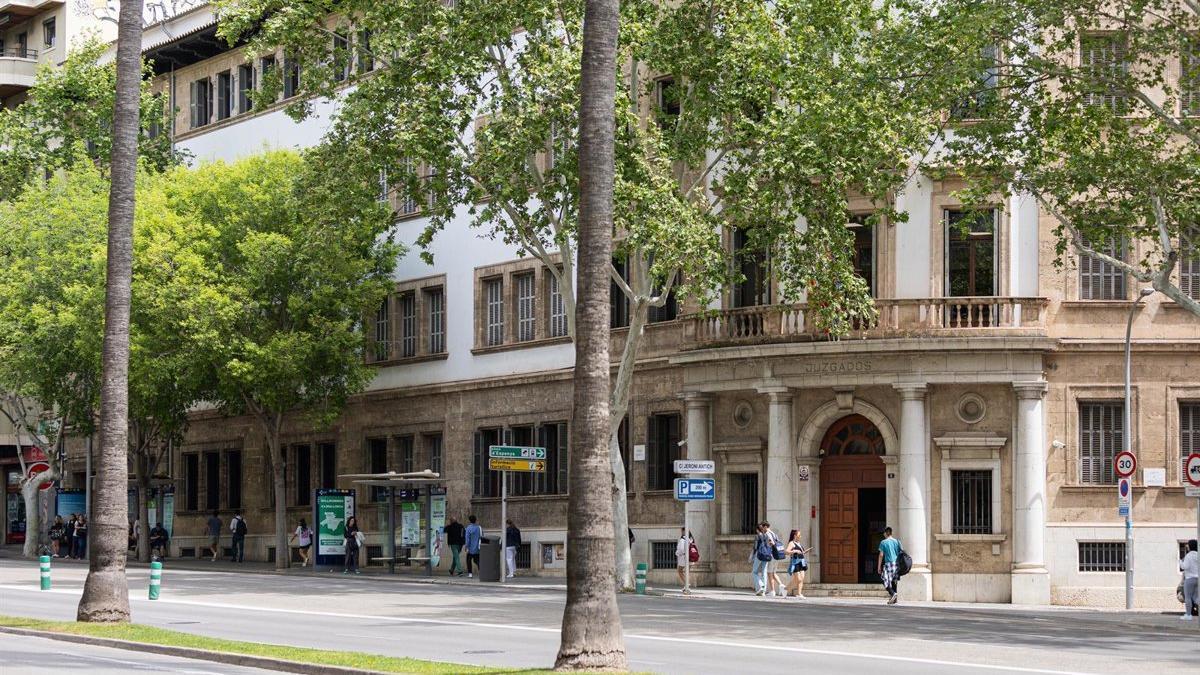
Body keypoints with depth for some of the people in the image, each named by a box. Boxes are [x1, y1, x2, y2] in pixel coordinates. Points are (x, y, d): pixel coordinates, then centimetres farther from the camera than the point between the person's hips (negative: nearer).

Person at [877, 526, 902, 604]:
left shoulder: (883, 542, -2)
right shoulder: (897, 541, 10)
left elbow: (881, 555, -4)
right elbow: (900, 553, 11)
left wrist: (879, 566, 1)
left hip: (888, 563, -5)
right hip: (897, 564, 5)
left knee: (886, 582, -1)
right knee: (894, 581, 11)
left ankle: (893, 593, -25)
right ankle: (894, 599, 10)